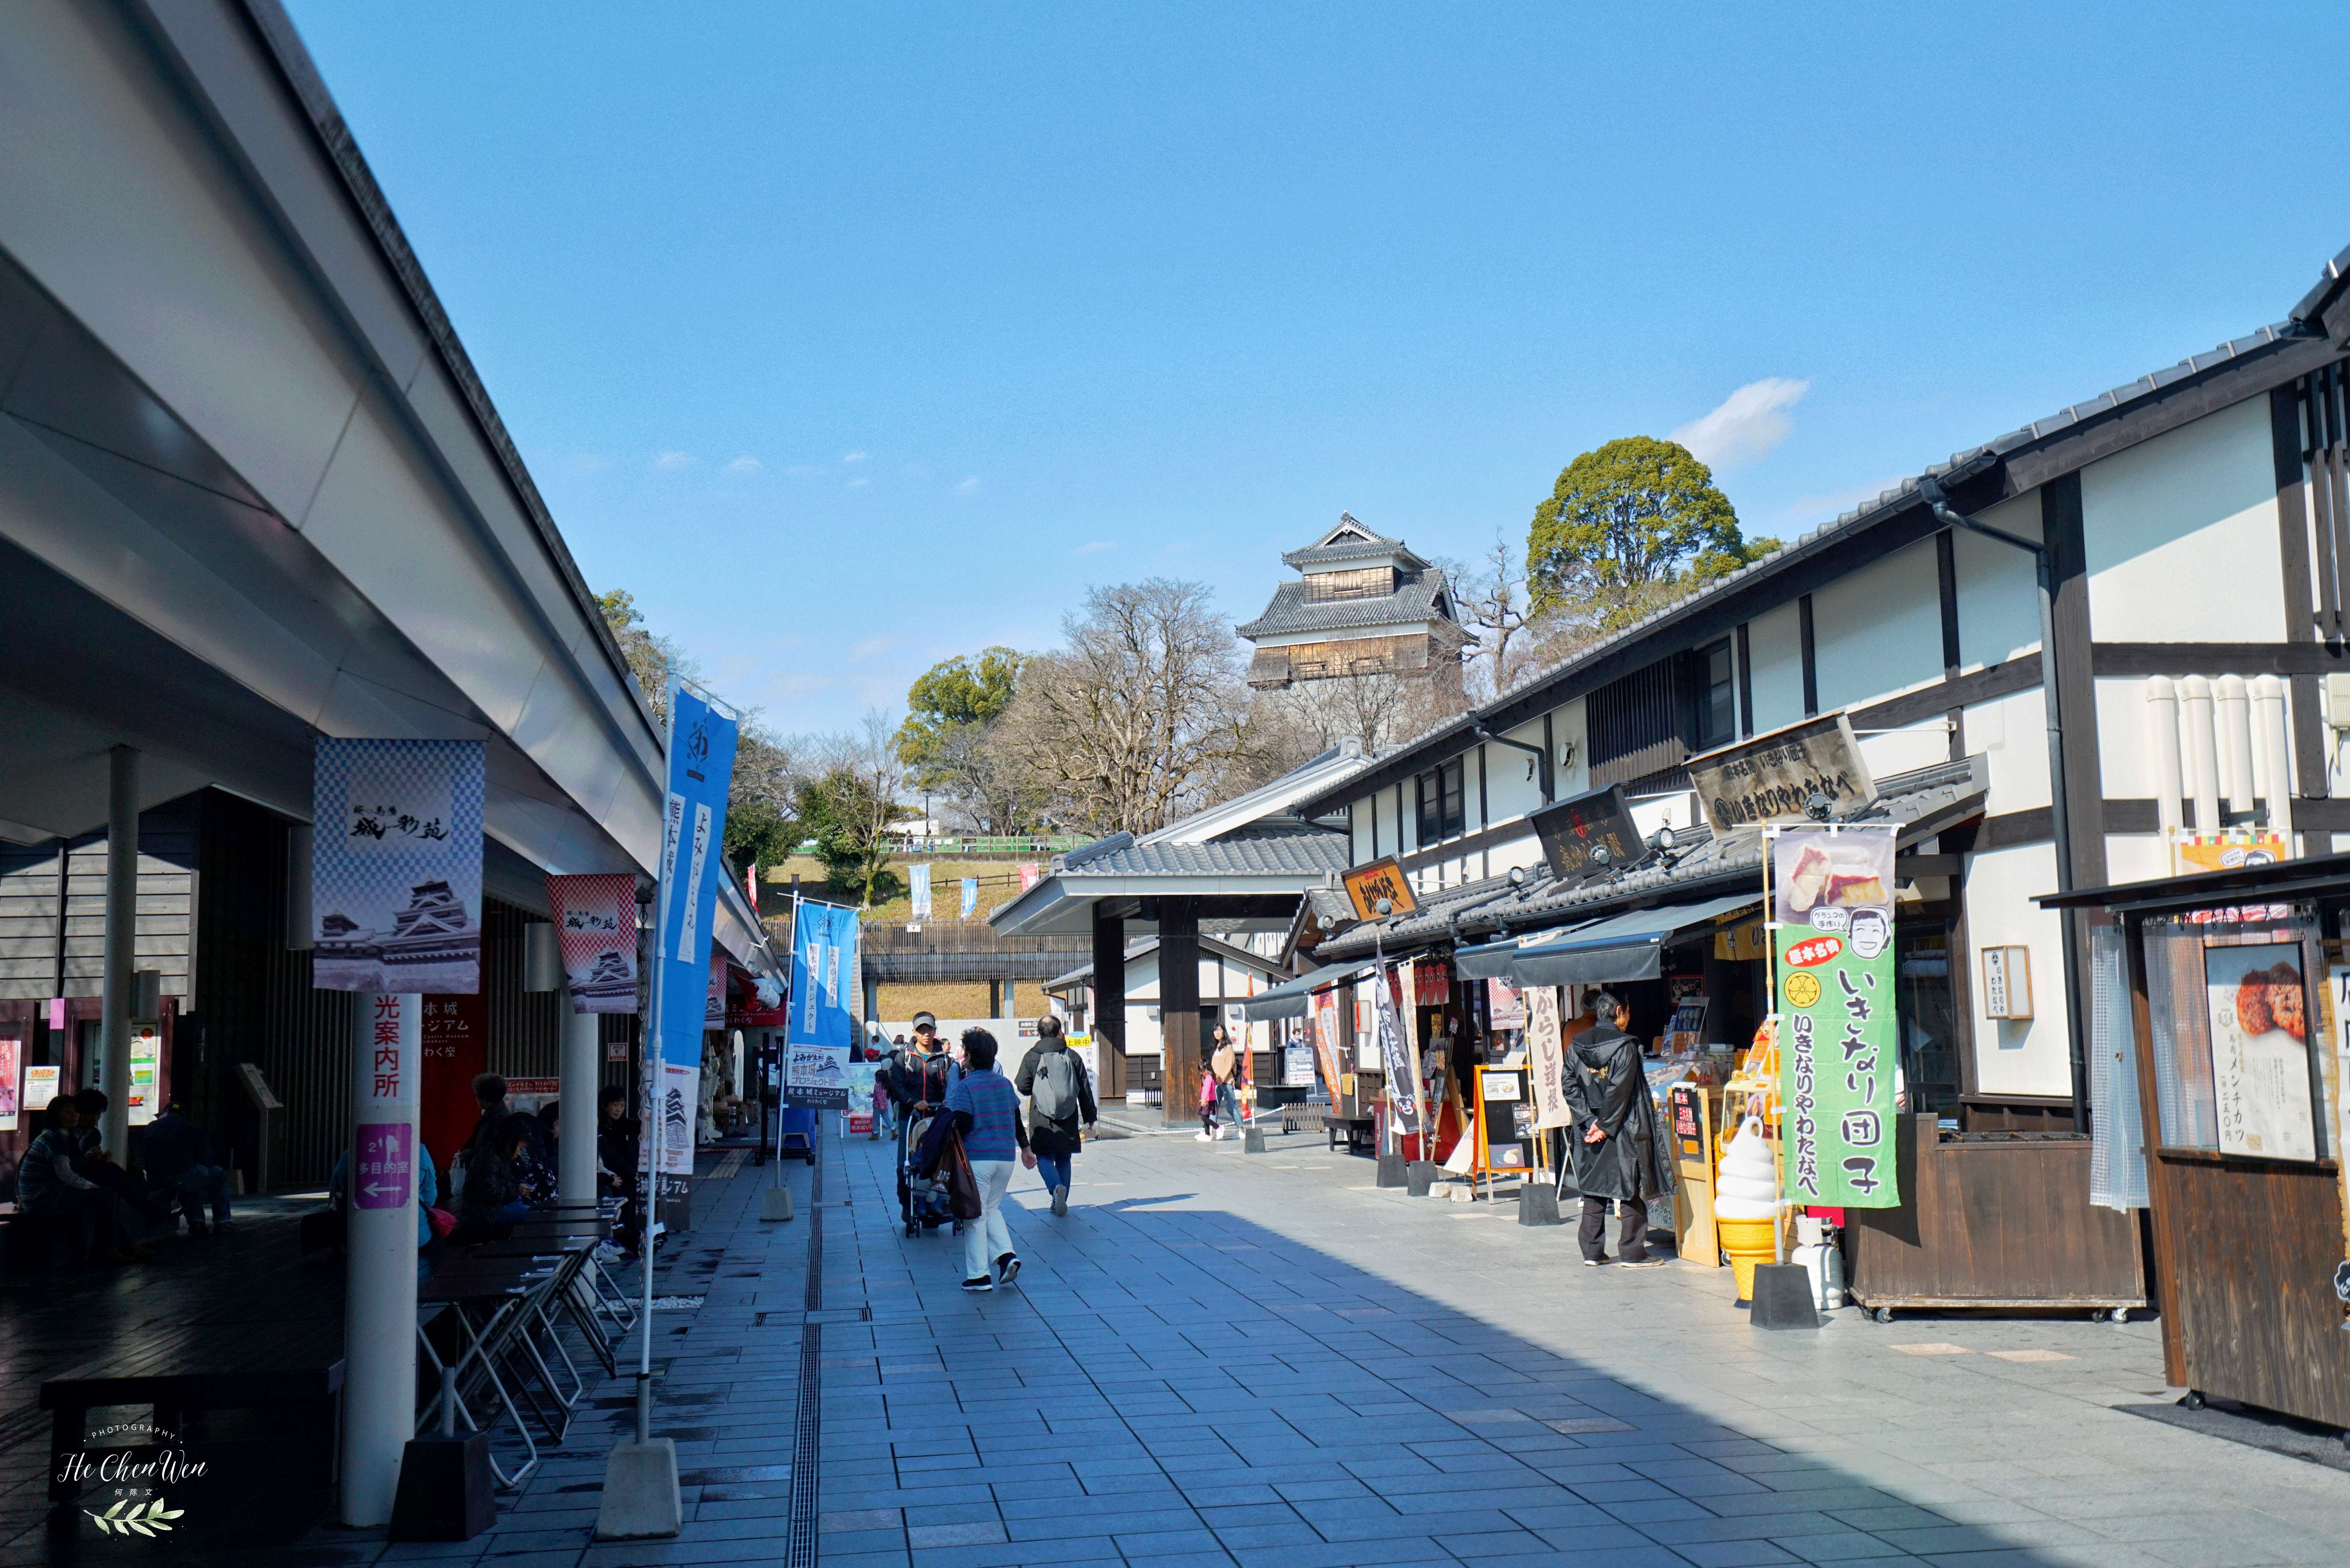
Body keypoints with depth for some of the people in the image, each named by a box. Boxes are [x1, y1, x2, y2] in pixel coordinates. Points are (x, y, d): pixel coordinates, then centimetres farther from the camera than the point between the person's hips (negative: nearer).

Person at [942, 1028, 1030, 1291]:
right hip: (1006, 1158, 6)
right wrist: (1025, 1148, 27)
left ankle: (979, 1275, 5)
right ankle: (1007, 1255, 1)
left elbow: (962, 1125, -16)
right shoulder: (1005, 1083, 9)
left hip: (977, 1158, -6)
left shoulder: (965, 1087, -10)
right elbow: (1017, 1120, 15)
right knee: (992, 1209, 20)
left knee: (975, 1215, 3)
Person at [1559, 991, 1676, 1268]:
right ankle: (1632, 1253, 6)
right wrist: (1605, 1126, -13)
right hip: (1623, 1131, -6)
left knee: (1593, 1191, 11)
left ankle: (1592, 1252, 13)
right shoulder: (1625, 1046, -12)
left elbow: (1569, 1086, 0)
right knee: (1632, 1191, 3)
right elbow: (1619, 1091, -18)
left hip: (1589, 1130, 6)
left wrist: (1590, 1121, -3)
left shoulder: (1576, 1046, 5)